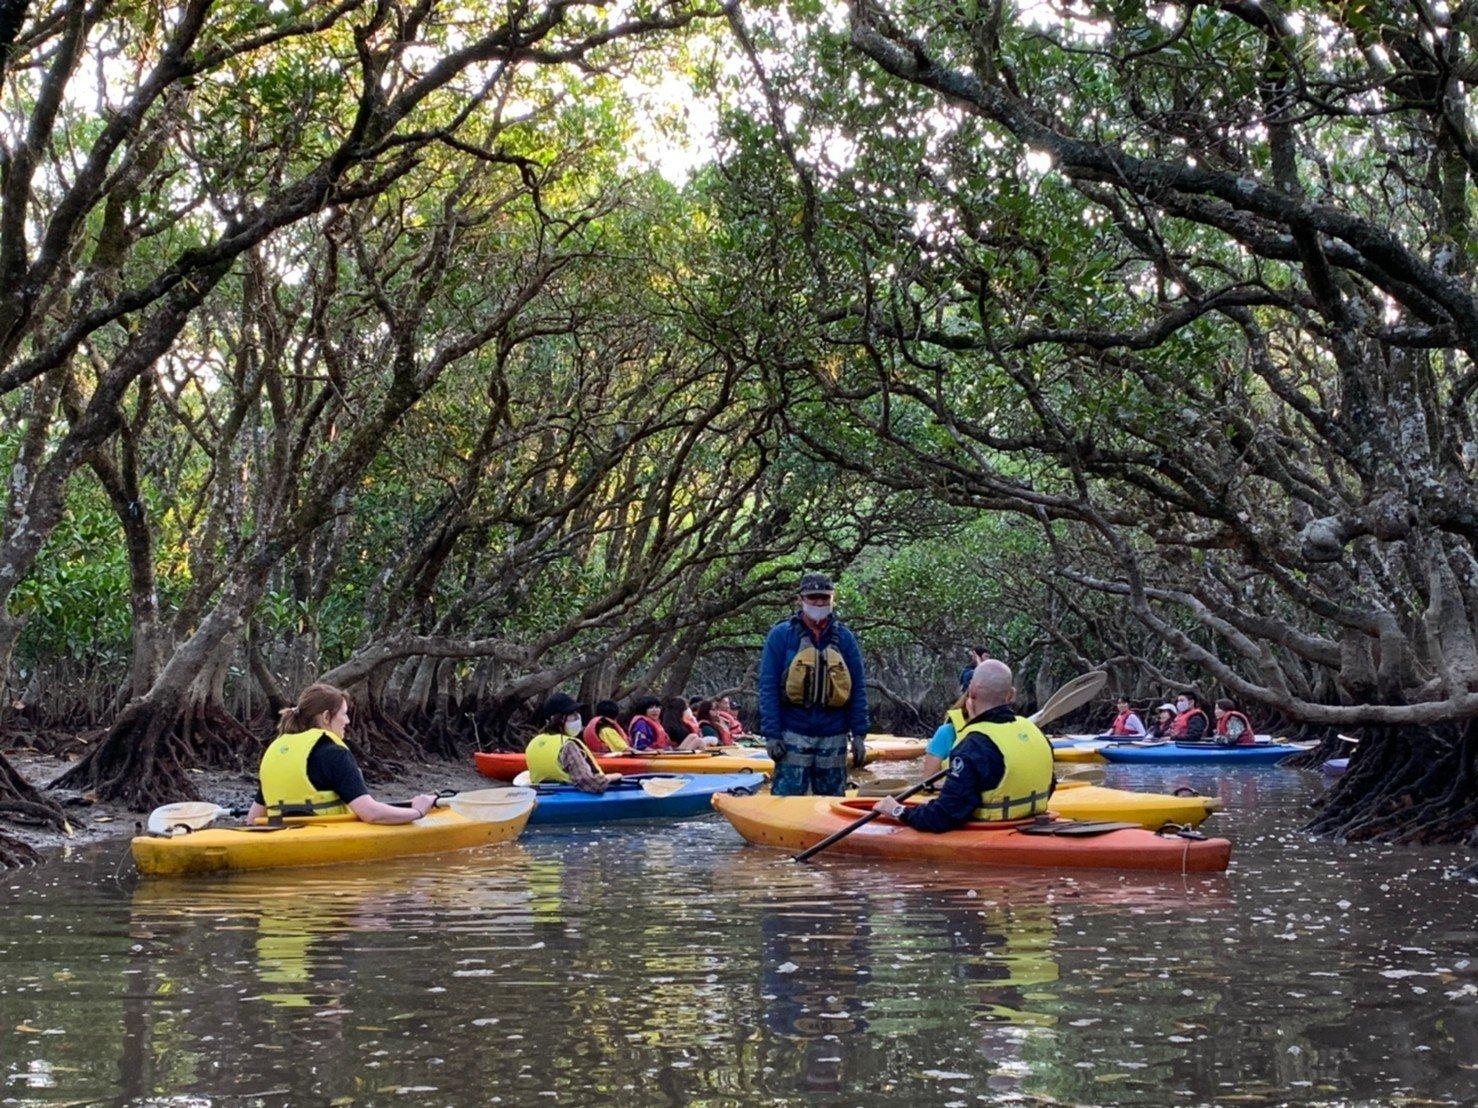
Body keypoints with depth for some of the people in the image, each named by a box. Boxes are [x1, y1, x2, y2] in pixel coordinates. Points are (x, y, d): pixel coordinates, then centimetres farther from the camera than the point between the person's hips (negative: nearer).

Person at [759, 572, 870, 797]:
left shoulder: (845, 639, 8)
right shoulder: (780, 635, 0)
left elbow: (858, 690, 9)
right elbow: (768, 688, -2)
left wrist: (859, 735, 2)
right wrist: (771, 734, -9)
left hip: (834, 738, 3)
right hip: (793, 735, -3)